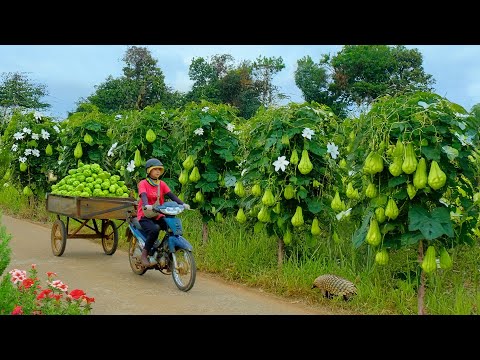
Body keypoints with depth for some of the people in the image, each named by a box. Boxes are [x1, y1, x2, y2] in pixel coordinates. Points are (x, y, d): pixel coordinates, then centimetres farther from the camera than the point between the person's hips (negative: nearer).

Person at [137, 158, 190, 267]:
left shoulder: (162, 184, 11)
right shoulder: (143, 183, -2)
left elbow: (171, 195, 0)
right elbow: (143, 195, -21)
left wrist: (183, 204, -18)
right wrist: (147, 205, -43)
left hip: (158, 216, 5)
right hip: (145, 216, -5)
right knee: (154, 230, -34)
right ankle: (144, 254, -16)